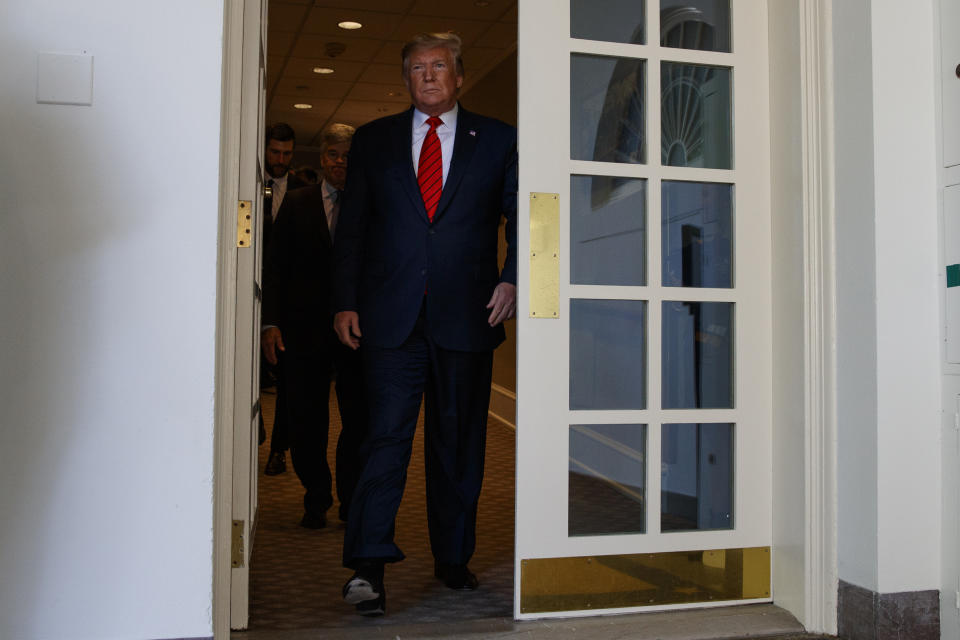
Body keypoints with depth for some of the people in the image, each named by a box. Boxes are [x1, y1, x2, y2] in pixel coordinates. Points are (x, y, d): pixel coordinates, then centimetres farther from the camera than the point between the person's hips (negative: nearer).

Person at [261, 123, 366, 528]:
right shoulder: (296, 203, 9)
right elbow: (275, 267, 6)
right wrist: (271, 322, -4)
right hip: (304, 329, 1)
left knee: (361, 424, 0)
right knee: (305, 424, 6)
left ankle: (352, 503, 20)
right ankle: (316, 501, 25)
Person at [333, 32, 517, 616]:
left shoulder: (498, 140, 10)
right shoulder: (374, 140, 13)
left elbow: (521, 217, 9)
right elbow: (353, 227, 10)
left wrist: (512, 279, -6)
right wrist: (345, 300, 2)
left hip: (467, 314, 1)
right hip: (392, 315, 0)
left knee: (459, 442, 8)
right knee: (388, 433, -8)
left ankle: (454, 557, 21)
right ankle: (369, 567, -6)